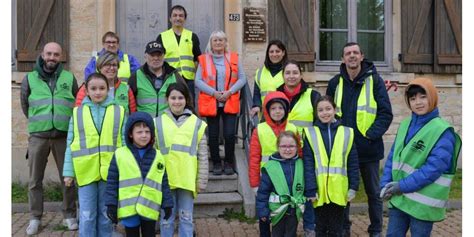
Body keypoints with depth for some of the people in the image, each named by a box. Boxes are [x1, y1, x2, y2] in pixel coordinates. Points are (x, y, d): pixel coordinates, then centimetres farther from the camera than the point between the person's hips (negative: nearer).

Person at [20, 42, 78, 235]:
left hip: (64, 135, 0)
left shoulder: (69, 78, 6)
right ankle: (35, 218, 17)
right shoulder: (30, 78, 6)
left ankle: (69, 215, 17)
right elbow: (25, 105, 16)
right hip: (38, 136, 0)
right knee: (35, 179, 6)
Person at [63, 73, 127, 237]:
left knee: (106, 214, 12)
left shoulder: (119, 112, 3)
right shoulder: (78, 112, 5)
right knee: (87, 216, 4)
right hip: (86, 171, 0)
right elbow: (70, 144, 6)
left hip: (110, 172, 0)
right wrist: (69, 172, 2)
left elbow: (125, 143, 3)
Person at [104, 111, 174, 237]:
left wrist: (167, 204, 4)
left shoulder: (157, 156, 3)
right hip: (128, 208, -1)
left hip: (150, 209, 1)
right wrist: (111, 205, -4)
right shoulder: (120, 154, -3)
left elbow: (164, 183, 6)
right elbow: (112, 182, -1)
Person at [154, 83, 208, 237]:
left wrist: (201, 181, 1)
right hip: (165, 179, 1)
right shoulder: (158, 123, 4)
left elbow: (203, 156, 4)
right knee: (166, 218, 12)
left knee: (186, 218, 10)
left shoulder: (197, 123, 3)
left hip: (187, 180, 0)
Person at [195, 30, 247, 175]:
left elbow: (242, 79, 4)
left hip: (230, 103, 0)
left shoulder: (234, 58, 7)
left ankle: (228, 163, 13)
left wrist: (229, 92, -10)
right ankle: (216, 163, 20)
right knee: (213, 135, 5)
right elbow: (198, 81, -2)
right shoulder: (204, 60, 4)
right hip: (210, 103, 0)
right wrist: (214, 93, -12)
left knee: (230, 134, -5)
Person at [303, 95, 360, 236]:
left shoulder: (347, 133, 4)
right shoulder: (310, 133, 1)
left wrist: (353, 187, 0)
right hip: (319, 191, 0)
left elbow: (353, 163, 6)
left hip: (339, 191, 1)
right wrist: (310, 190, -10)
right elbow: (308, 165, -4)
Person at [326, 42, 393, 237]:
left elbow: (386, 113, -6)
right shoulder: (335, 83, 4)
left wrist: (371, 135, -16)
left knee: (373, 192, 11)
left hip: (368, 148, -2)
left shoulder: (375, 80, -4)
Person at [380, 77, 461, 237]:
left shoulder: (443, 131, -13)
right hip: (398, 198, 6)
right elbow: (393, 157, 9)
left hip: (423, 203, -6)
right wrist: (385, 185, -2)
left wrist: (403, 186, -19)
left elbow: (434, 168, -20)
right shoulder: (405, 125, 6)